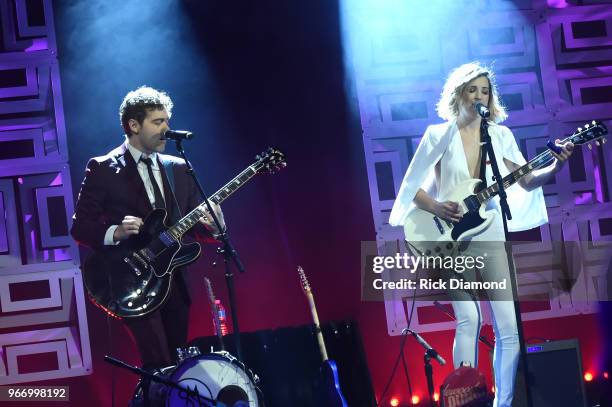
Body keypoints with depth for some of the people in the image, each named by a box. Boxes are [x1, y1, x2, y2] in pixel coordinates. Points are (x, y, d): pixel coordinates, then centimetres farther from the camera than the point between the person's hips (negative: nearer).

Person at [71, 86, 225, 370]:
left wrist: (211, 225, -8)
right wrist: (116, 232, -20)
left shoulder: (179, 169, 13)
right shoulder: (103, 169, -1)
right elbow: (80, 227, -3)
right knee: (160, 367, -16)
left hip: (174, 282, 5)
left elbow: (193, 224, 14)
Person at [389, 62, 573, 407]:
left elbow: (526, 181, 5)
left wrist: (556, 167, -12)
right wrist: (436, 207, -17)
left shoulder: (500, 135, 8)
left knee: (509, 326, -4)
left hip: (489, 234, 3)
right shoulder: (438, 136, 1)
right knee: (469, 318, -17)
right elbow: (412, 187, 0)